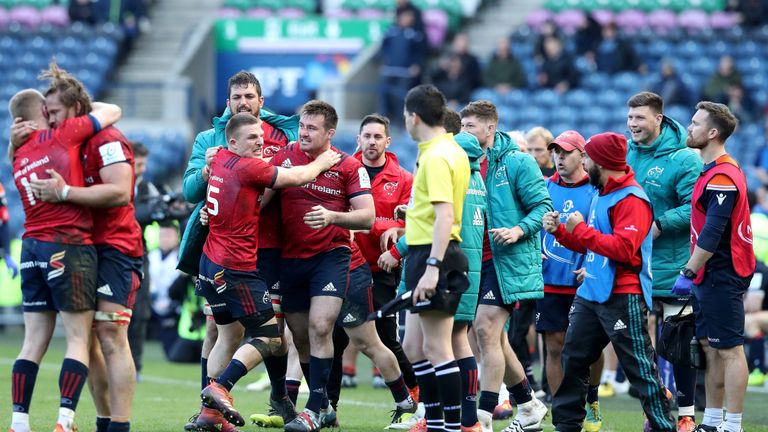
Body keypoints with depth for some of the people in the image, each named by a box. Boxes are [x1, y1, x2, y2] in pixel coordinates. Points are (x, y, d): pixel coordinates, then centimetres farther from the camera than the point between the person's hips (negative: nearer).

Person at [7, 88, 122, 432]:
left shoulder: (18, 156, 12)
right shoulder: (62, 136, -4)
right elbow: (112, 112, 6)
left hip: (32, 247, 6)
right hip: (69, 245, -6)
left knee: (34, 343, 8)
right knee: (78, 340, -3)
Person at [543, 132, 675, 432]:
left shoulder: (632, 199, -14)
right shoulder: (601, 196, 16)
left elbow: (623, 249, -24)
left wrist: (581, 229, -18)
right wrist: (560, 231, 9)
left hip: (622, 297, -10)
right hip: (590, 294, 10)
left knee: (639, 367, -7)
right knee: (573, 359, 13)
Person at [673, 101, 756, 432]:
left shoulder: (723, 177, -18)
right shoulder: (711, 171, 14)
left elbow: (711, 235, -23)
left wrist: (689, 273, -19)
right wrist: (694, 272, 17)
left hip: (722, 277, -10)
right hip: (710, 277, 10)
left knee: (729, 350, -7)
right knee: (710, 347, 14)